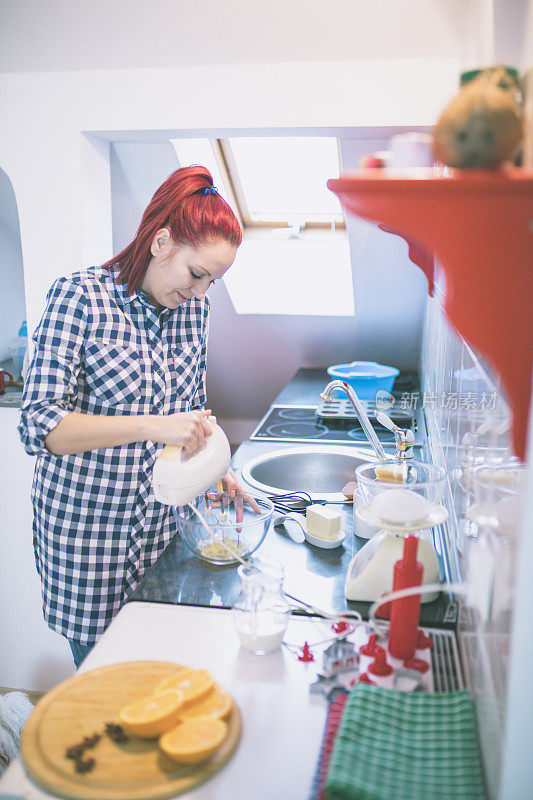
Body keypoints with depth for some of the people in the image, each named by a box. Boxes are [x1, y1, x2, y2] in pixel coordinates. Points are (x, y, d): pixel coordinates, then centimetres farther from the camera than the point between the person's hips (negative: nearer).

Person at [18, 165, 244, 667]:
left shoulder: (193, 307, 2)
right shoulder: (79, 297, -15)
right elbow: (39, 427, -21)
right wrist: (152, 426, -31)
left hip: (163, 521, 5)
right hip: (85, 523, -4)